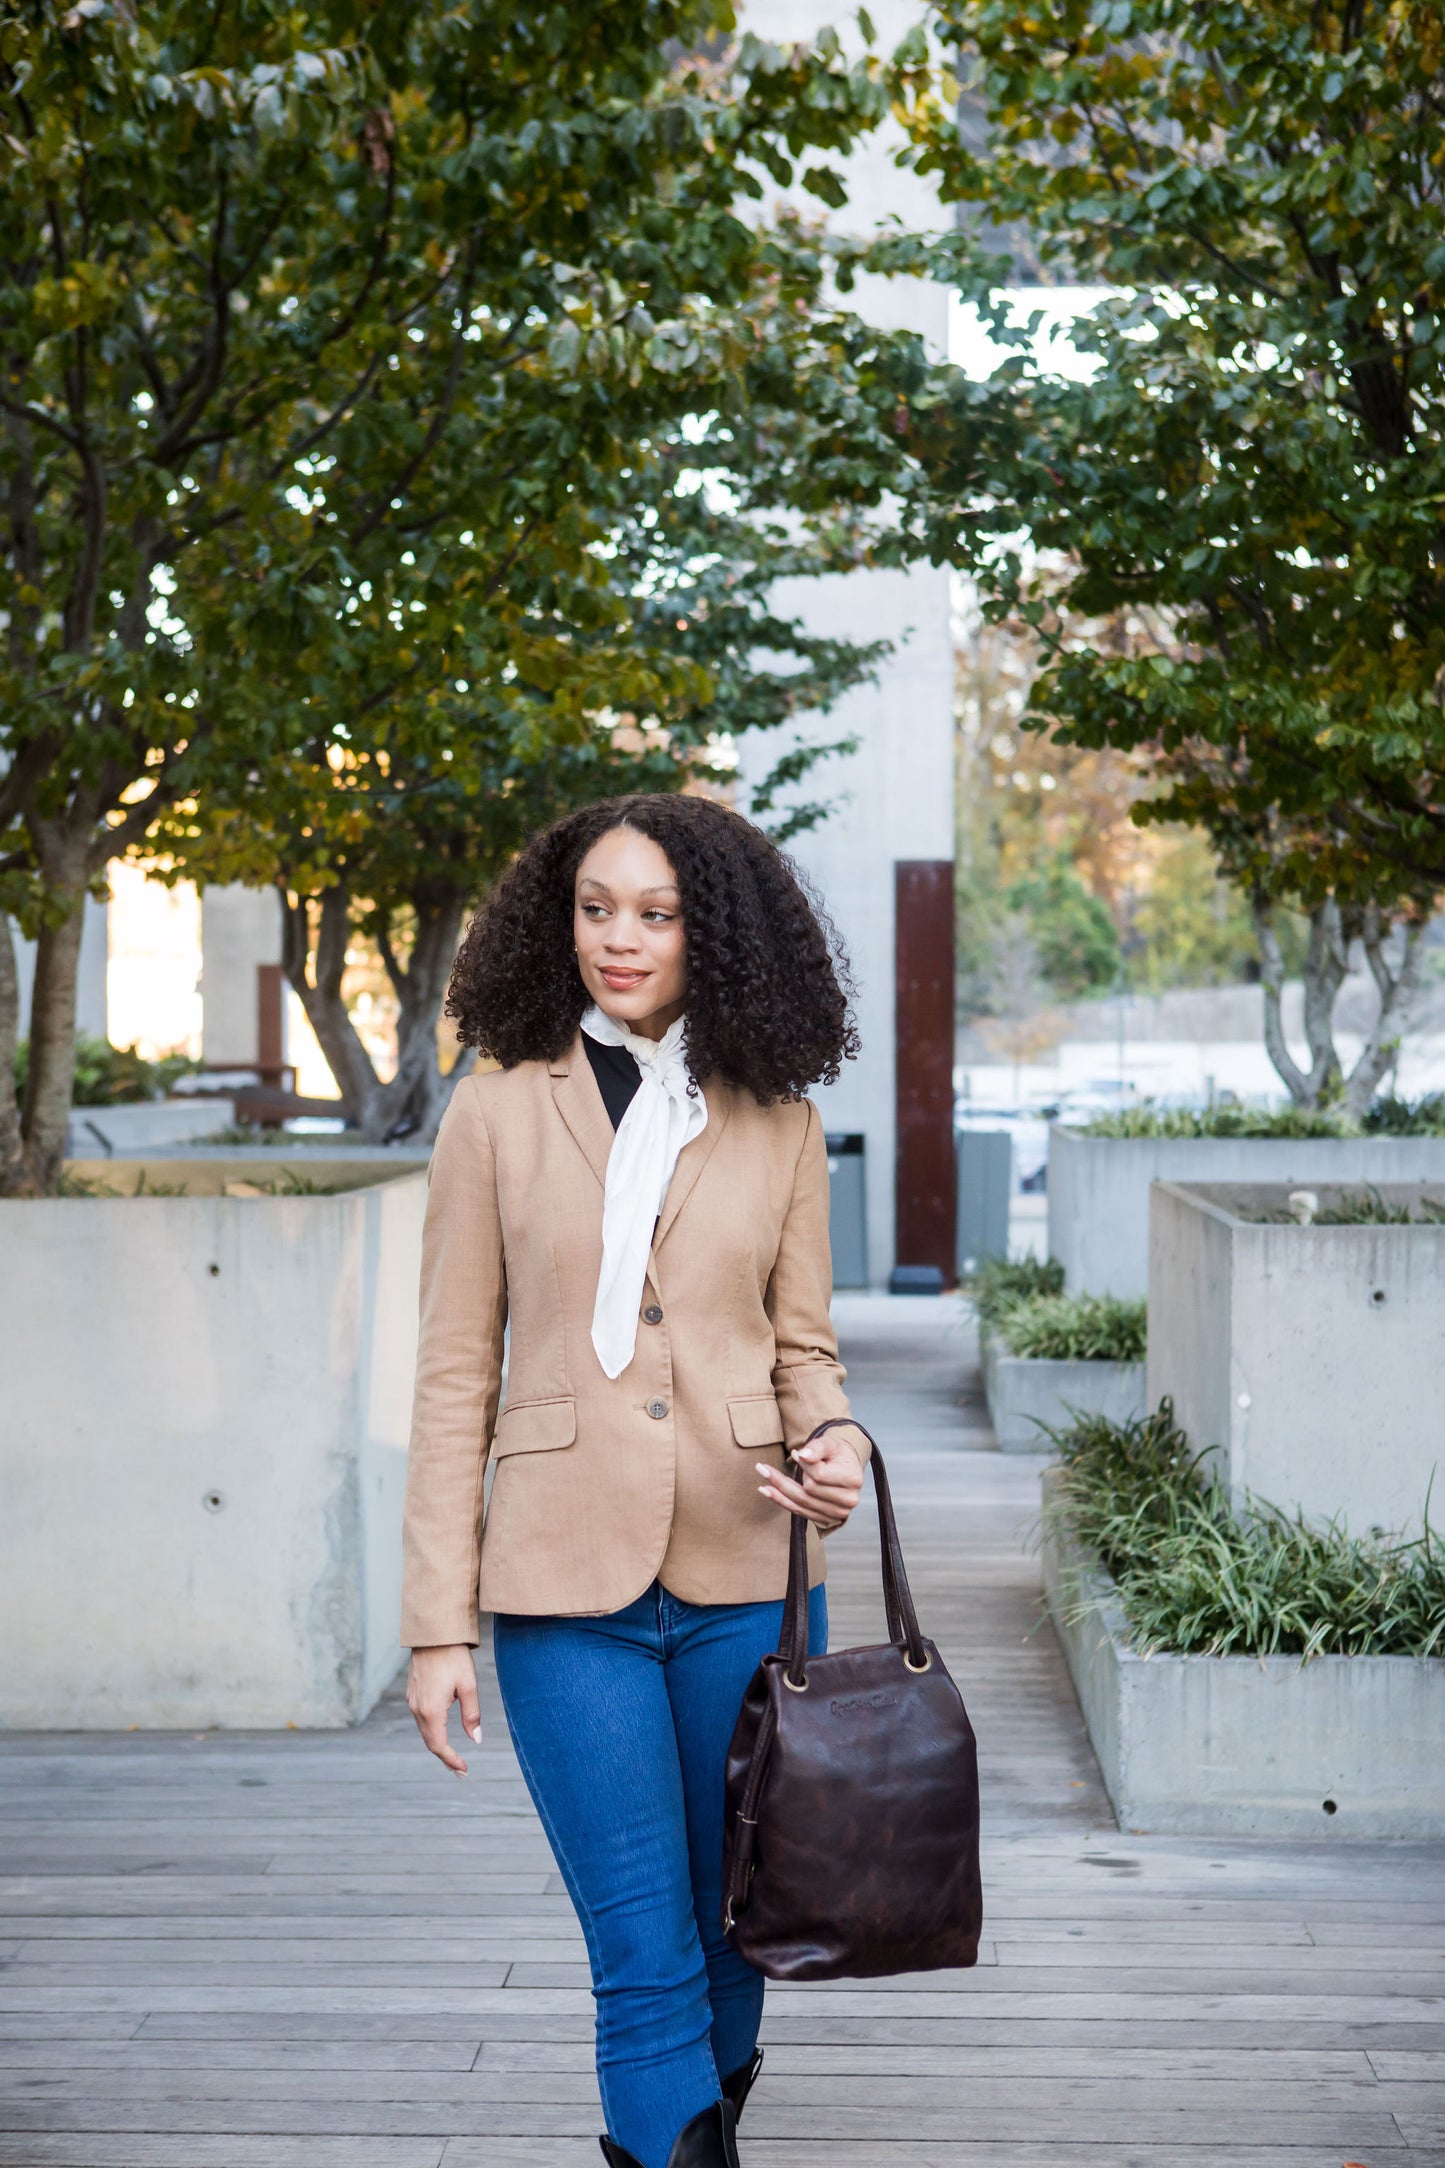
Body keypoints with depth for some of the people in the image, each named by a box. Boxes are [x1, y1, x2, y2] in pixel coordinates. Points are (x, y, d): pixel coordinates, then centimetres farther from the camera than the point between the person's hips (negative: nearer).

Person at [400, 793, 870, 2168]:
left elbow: (803, 1347, 13)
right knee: (646, 1963, -3)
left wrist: (833, 1444, -11)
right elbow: (456, 1378, 2)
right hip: (568, 1585, -2)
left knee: (731, 1935, 13)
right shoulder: (498, 1114, 2)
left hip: (746, 1575, 2)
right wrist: (438, 1623, -1)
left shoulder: (775, 1123, 7)